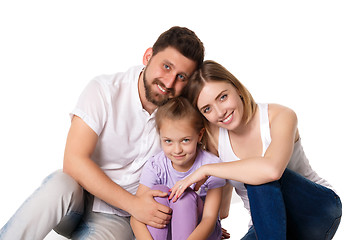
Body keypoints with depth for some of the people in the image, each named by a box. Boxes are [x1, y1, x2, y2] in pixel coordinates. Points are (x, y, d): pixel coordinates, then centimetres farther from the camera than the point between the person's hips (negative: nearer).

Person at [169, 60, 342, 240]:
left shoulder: (280, 117, -20)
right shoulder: (214, 137, -6)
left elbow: (272, 169, -39)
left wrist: (206, 169, -31)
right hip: (267, 226, 3)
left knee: (261, 177, -31)